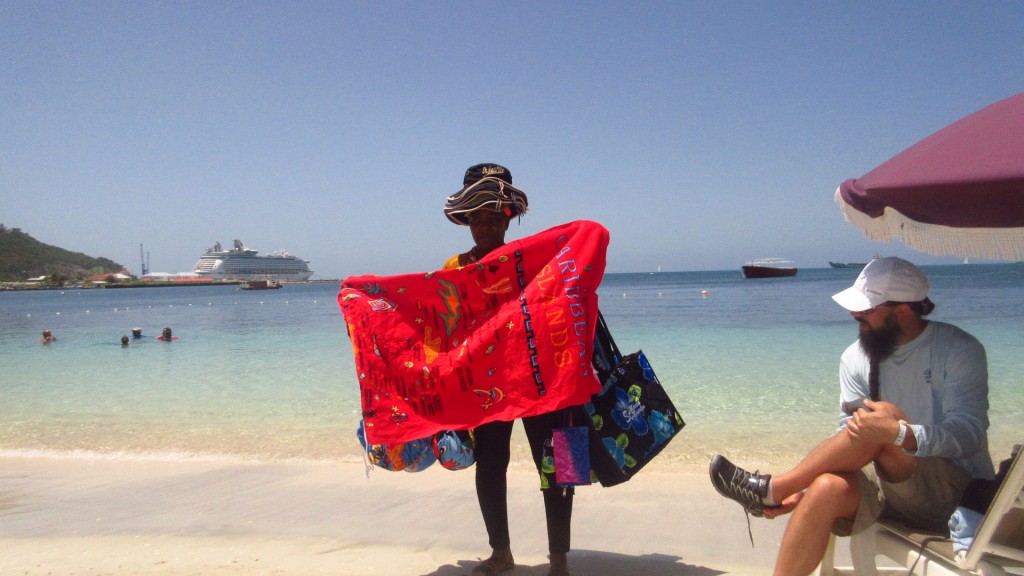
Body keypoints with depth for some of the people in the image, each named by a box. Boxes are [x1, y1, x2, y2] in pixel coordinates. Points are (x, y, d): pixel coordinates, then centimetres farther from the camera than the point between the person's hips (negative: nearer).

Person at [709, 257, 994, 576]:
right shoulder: (856, 358, 3)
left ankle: (769, 489, -19)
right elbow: (848, 438, -1)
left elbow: (969, 432, -20)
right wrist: (801, 486, -16)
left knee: (883, 418, -31)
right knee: (827, 487, -30)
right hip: (889, 482, 4)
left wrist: (899, 432, -38)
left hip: (955, 487, -3)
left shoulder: (960, 351, -9)